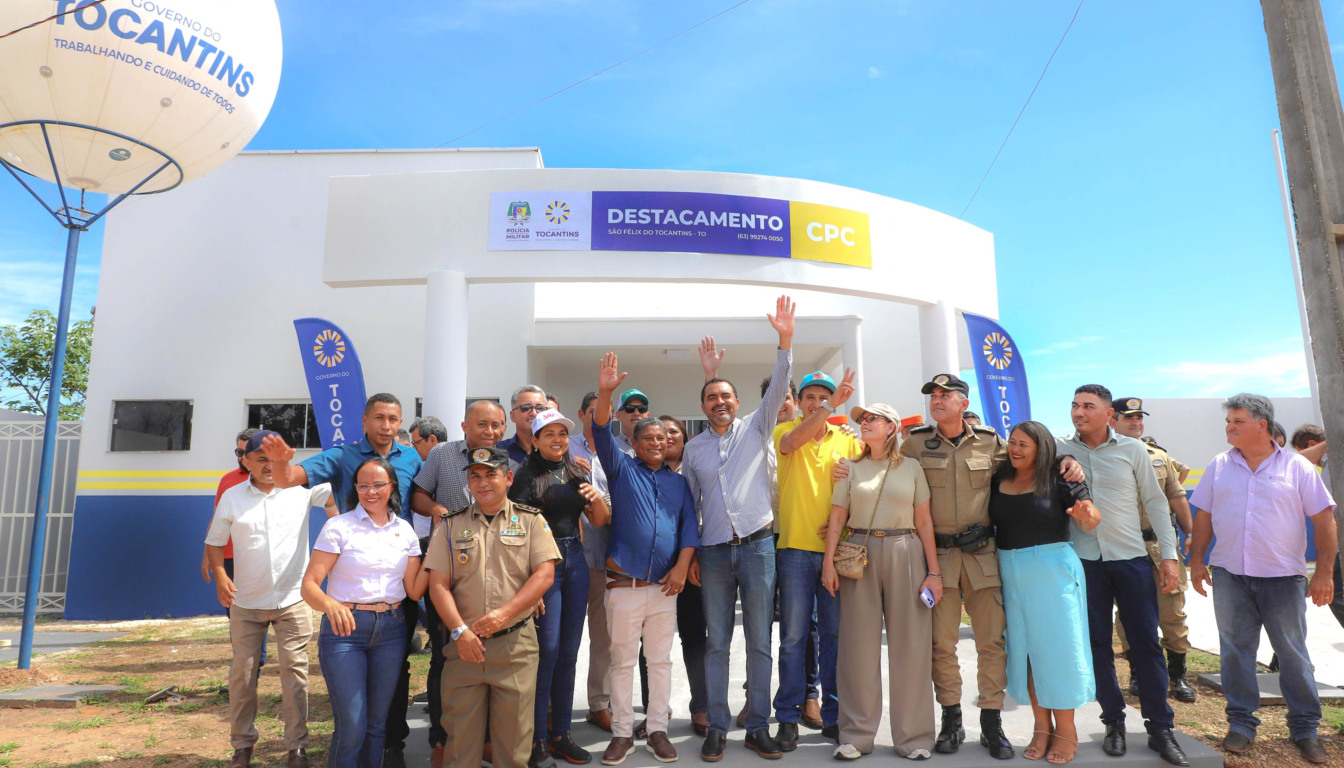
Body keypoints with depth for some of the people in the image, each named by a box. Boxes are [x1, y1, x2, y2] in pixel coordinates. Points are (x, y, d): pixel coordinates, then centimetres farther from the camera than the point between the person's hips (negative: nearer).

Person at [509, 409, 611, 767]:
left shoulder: (576, 474, 12)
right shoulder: (527, 475, -5)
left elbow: (599, 521, 14)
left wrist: (596, 497, -7)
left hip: (575, 560, 6)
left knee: (569, 651, 10)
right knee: (548, 649, -7)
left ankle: (560, 734, 23)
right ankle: (537, 738, 8)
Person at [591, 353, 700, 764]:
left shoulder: (678, 482, 12)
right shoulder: (622, 469, 5)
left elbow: (690, 526, 7)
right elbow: (602, 434, -11)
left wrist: (682, 567, -7)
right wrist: (605, 393, -26)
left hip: (664, 587, 3)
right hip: (624, 585, -2)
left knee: (661, 660, 11)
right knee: (622, 661, 7)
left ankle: (658, 730, 24)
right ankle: (622, 733, 20)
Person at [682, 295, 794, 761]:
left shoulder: (756, 428, 6)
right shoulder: (693, 448, 10)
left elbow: (777, 389, -8)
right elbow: (689, 504, 13)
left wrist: (785, 341, -19)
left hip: (757, 546, -1)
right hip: (714, 551, 1)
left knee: (759, 643, 5)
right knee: (717, 643, 7)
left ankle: (758, 728, 16)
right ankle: (717, 728, 17)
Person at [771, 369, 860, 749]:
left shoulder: (847, 441, 10)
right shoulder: (784, 431, 3)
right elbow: (793, 441, -21)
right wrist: (831, 405, -27)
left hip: (836, 548, 2)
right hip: (795, 547, -2)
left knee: (835, 634, 8)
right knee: (793, 636, 2)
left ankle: (833, 714, 22)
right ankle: (788, 717, 14)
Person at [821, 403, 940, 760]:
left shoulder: (911, 467, 8)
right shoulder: (851, 469, 10)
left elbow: (924, 523, 6)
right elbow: (837, 520, 5)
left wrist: (934, 571, 0)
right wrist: (828, 563, -4)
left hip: (905, 555, 0)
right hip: (859, 557, 1)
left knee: (910, 646, 3)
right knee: (858, 646, 3)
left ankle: (913, 737, 16)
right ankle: (856, 735, 14)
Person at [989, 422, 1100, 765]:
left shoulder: (1058, 480, -7)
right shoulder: (998, 481, 5)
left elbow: (1092, 518, -14)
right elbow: (989, 522, 14)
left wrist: (1085, 516, -35)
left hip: (1052, 572, -4)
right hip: (1011, 574, 4)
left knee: (1056, 647, 3)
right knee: (1024, 649, 10)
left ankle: (1065, 731, 18)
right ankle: (1042, 727, 24)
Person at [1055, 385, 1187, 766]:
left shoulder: (1132, 449, 2)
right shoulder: (1061, 449, 3)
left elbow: (1156, 502, 5)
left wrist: (1169, 555, 0)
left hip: (1131, 557, 0)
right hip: (1084, 559, 0)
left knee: (1146, 642, 3)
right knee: (1097, 643, 7)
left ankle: (1160, 728, 15)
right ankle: (1114, 722, 20)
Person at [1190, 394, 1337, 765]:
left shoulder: (1296, 467, 0)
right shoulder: (1219, 467, 6)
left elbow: (1324, 519, -1)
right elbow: (1203, 516, 10)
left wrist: (1323, 572, -6)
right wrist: (1197, 560, 4)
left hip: (1283, 577, -2)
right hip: (1229, 576, 2)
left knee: (1293, 653, 6)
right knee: (1235, 651, 6)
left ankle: (1305, 727, 21)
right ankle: (1241, 723, 16)